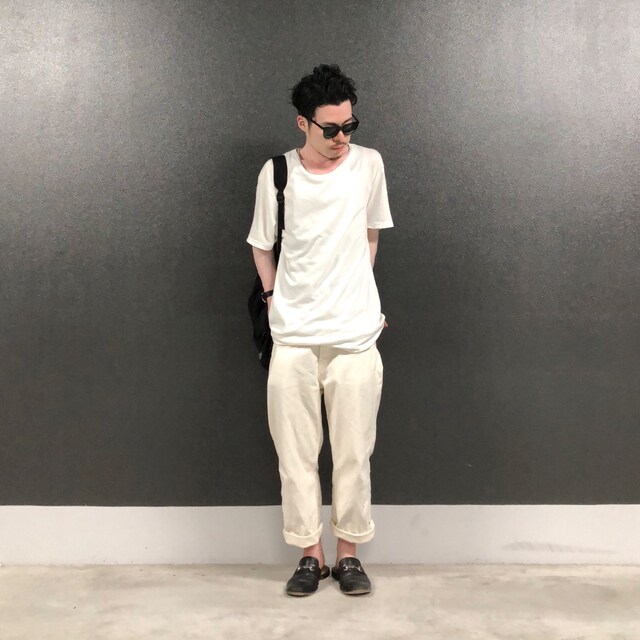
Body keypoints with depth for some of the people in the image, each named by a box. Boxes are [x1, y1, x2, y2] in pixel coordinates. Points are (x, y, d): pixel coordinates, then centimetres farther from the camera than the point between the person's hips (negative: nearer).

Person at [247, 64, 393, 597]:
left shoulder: (369, 165, 1)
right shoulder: (277, 172, 0)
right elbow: (262, 246, 11)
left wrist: (355, 297, 11)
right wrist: (279, 299, 1)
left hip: (356, 336, 0)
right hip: (292, 338, 0)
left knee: (353, 453, 5)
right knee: (296, 452, 6)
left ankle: (349, 553, 23)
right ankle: (311, 554, 22)